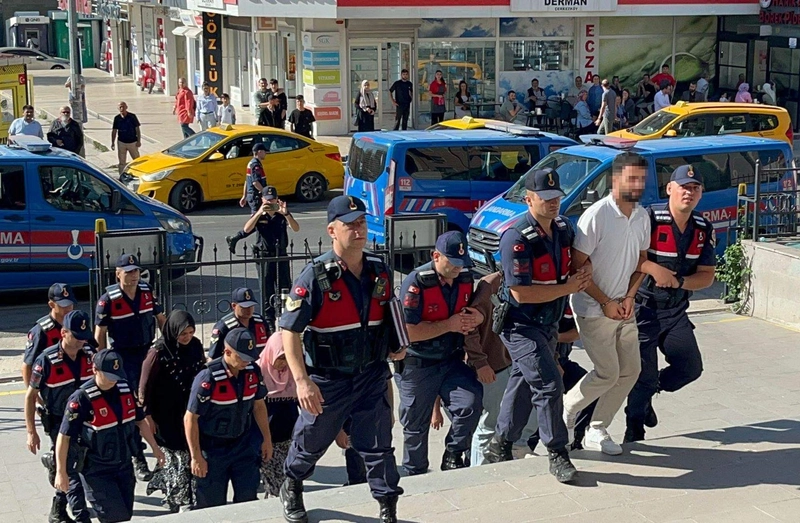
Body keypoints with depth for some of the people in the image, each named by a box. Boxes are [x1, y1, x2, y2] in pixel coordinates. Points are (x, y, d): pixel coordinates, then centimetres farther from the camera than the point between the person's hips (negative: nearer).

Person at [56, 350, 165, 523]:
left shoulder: (125, 389, -1)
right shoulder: (82, 399, -20)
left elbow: (140, 420, 14)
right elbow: (64, 437, -16)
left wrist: (155, 448, 17)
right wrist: (61, 473, -15)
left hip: (124, 467, 6)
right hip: (97, 472, -6)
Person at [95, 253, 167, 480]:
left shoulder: (147, 292, 0)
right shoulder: (108, 300, -13)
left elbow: (160, 319, 12)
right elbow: (99, 334, -8)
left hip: (148, 351, 5)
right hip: (123, 357, -5)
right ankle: (138, 461, -2)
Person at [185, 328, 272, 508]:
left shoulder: (253, 371, -7)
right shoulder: (208, 378, -24)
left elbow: (259, 405, 10)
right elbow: (190, 419, -17)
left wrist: (267, 439, 13)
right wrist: (196, 457, -15)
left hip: (243, 444, 5)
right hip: (213, 449, -5)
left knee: (248, 499, 8)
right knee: (212, 506, 4)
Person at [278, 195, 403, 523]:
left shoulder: (380, 272, 1)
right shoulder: (316, 276, -16)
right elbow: (289, 330, -19)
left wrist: (396, 346, 1)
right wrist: (302, 381, -26)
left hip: (371, 376, 3)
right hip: (327, 381, -3)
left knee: (378, 445, 5)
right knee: (311, 441, 16)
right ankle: (291, 487, 44)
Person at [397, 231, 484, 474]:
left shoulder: (466, 278, 1)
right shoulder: (416, 283, -19)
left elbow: (473, 311, 18)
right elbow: (408, 332, -24)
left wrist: (477, 318, -7)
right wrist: (449, 325, -20)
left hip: (452, 361, 4)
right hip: (417, 366, -4)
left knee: (471, 401, -18)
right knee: (415, 426, 8)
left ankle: (453, 457, 3)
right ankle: (415, 475, 28)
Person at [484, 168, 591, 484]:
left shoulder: (564, 227, 1)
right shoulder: (516, 237, -24)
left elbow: (577, 261, 18)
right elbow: (521, 293, -26)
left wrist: (583, 273, -7)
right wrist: (567, 288, -20)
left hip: (549, 323, 8)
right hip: (521, 325, -8)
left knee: (524, 382, 18)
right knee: (549, 385, -13)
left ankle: (500, 446, 32)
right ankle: (557, 454, 0)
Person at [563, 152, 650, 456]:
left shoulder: (642, 217, 3)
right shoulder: (596, 216, -19)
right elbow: (577, 266, -18)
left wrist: (629, 297, -2)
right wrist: (606, 303, -15)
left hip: (623, 308, 7)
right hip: (593, 310, -7)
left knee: (630, 370, 7)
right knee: (608, 373, -7)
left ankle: (597, 430, 20)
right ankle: (565, 411, 17)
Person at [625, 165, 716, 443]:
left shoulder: (703, 229, 4)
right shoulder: (649, 219, -15)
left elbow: (707, 276, 3)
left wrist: (678, 281, -15)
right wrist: (654, 269, -29)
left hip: (676, 311, 6)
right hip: (642, 309, -6)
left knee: (691, 368, 6)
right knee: (645, 374, -3)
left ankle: (646, 393, 30)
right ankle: (634, 426, 19)